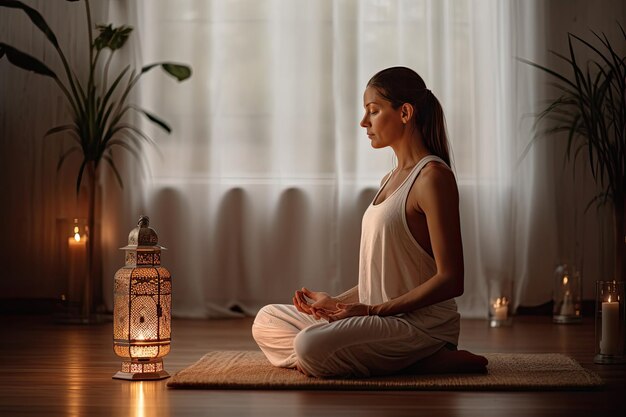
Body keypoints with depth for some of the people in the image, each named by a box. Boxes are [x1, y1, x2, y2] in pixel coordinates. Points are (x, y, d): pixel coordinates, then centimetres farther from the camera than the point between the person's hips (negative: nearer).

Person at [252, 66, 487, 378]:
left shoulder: (433, 177, -13)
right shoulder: (392, 179, 17)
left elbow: (450, 280, -18)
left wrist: (372, 310, -19)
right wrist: (336, 302, 5)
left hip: (420, 323, -10)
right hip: (386, 317, 10)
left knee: (311, 346, -31)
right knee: (266, 322, 11)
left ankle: (434, 360, -11)